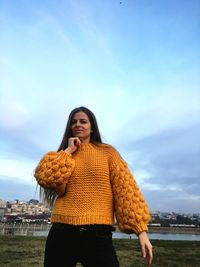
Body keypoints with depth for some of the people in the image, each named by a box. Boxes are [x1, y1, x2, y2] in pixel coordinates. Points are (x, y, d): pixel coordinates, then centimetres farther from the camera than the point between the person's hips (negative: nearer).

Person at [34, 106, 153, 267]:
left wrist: (141, 230, -10)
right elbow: (44, 178, -6)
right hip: (63, 233, 2)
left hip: (98, 234, -2)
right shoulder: (62, 157, 13)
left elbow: (126, 188, -3)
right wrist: (69, 150, -3)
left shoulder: (107, 152, 6)